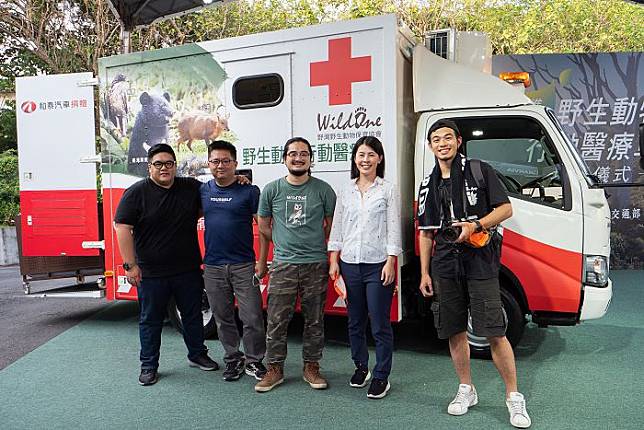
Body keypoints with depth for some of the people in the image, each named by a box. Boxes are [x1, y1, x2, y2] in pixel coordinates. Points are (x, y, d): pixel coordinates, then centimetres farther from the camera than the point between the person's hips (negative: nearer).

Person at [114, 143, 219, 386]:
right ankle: (148, 366, 26)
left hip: (188, 269, 3)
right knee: (150, 320, 10)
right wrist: (130, 265, -15)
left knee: (193, 315, 16)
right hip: (151, 273, -3)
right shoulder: (137, 193, -7)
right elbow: (122, 227, -10)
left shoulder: (191, 188, 4)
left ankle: (197, 355, 34)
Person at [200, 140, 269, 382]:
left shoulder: (249, 191, -4)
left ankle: (253, 361, 19)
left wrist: (262, 262, -10)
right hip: (212, 267, 4)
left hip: (244, 266, -3)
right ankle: (233, 360, 28)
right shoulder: (203, 190, 7)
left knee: (252, 317, 0)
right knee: (223, 318, 13)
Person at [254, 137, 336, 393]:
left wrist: (317, 246, 8)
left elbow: (332, 225, 9)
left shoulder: (323, 189, 1)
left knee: (314, 320, 10)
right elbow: (263, 227, 11)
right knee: (277, 320, 3)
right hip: (283, 264, 0)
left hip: (316, 265, 0)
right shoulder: (272, 190, 3)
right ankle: (275, 369, 17)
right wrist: (286, 243, 12)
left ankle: (311, 367, 24)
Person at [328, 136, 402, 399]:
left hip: (378, 264, -4)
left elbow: (393, 229, -4)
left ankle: (381, 377, 13)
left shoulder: (388, 190, 0)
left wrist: (390, 262, -10)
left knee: (380, 324, 0)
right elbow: (337, 227, 11)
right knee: (355, 321, 15)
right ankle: (360, 367, 32)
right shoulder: (345, 191, 10)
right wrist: (334, 261, 5)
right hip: (349, 264, 4)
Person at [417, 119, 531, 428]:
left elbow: (505, 209, 0)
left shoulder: (479, 171, 2)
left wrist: (475, 225, -17)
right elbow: (426, 232, 15)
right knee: (455, 332, 9)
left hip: (480, 263, -4)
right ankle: (466, 390, 25)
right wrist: (424, 273, 10)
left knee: (495, 333, -5)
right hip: (445, 266, 4)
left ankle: (514, 397, 10)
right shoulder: (429, 185, 14)